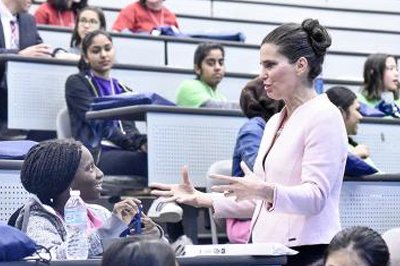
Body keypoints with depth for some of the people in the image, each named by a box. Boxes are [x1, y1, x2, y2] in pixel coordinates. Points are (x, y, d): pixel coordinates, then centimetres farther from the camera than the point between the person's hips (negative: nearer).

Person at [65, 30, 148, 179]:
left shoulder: (123, 91, 28)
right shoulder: (76, 83, 12)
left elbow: (129, 128, 12)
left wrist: (143, 143, -14)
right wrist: (138, 144, -16)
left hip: (123, 152, 5)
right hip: (95, 154, -5)